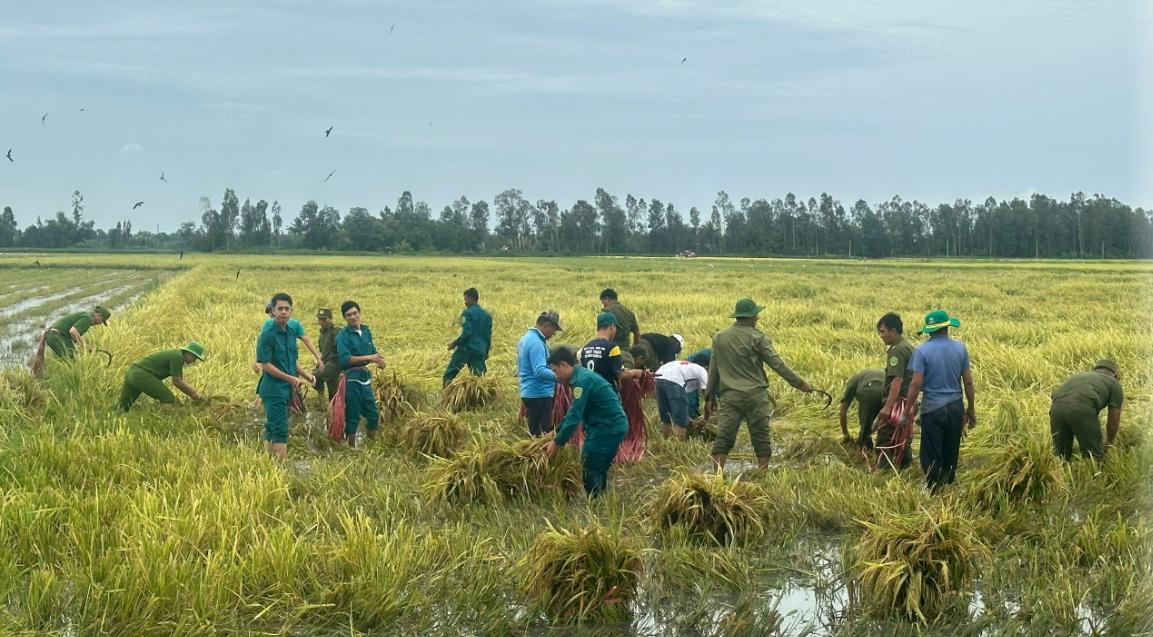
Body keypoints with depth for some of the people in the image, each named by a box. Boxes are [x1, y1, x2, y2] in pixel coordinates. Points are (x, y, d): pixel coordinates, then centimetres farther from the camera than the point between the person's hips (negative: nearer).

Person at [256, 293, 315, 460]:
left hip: (287, 389, 8)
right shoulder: (267, 334, -12)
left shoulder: (291, 333, 12)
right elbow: (265, 365, -15)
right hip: (273, 389, -8)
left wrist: (306, 375, 5)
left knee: (271, 429, 12)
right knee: (280, 429, -12)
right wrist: (291, 378, -20)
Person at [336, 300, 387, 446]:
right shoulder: (343, 336, -8)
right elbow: (345, 359, -19)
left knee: (373, 415, 12)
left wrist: (379, 361, -6)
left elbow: (373, 352, 17)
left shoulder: (366, 331, 11)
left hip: (366, 379, 6)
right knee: (353, 417, 0)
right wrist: (368, 358, -24)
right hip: (352, 379, -6)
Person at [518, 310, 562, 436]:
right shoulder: (536, 343, -17)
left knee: (535, 433, 11)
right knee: (547, 433, -8)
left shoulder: (525, 338, 15)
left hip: (528, 392, 10)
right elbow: (540, 371, -27)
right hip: (540, 394, -10)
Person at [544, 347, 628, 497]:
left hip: (608, 429, -10)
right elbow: (574, 412, 22)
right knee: (598, 471, 16)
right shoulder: (581, 376, 14)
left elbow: (574, 416, -20)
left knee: (590, 472, -5)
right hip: (611, 427, 10)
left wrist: (557, 442, -15)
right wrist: (556, 433, 21)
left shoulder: (583, 380, -18)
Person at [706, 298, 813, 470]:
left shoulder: (719, 338, 8)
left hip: (729, 396, 3)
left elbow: (713, 370, 13)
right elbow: (777, 364, -5)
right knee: (761, 440, 6)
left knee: (723, 438, 0)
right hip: (755, 396, -3)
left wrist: (710, 397, 21)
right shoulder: (757, 338, -5)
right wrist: (800, 384, 2)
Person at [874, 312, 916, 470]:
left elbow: (897, 380, -24)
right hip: (909, 402, 10)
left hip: (897, 402, -10)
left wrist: (887, 407, -29)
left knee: (884, 440, -9)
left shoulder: (897, 351, -15)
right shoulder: (910, 347, 15)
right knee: (903, 440, 15)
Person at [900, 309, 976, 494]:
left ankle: (935, 491, 4)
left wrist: (907, 413, -6)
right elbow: (968, 382, 4)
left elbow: (916, 384, -14)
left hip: (932, 409, -4)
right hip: (956, 408, 4)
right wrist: (971, 410, 15)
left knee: (931, 457, 3)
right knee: (951, 454, 16)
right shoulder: (960, 348, 0)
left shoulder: (922, 351, -11)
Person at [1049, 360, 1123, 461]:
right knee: (1094, 459, 8)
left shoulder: (1078, 376, 41)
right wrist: (1107, 446, 47)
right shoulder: (1114, 384, 29)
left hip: (1057, 407, 5)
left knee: (1060, 456, 16)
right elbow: (1113, 421, 28)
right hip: (1082, 409, -5)